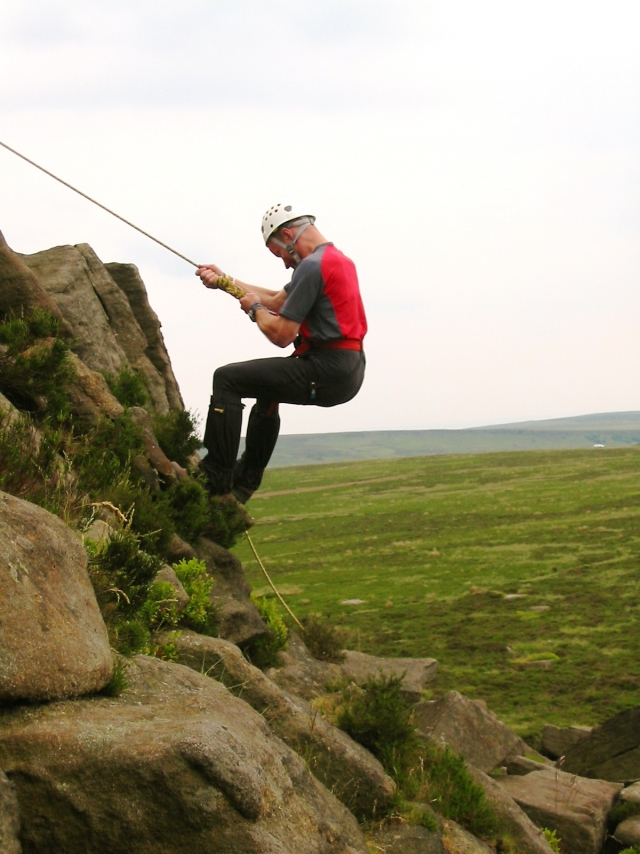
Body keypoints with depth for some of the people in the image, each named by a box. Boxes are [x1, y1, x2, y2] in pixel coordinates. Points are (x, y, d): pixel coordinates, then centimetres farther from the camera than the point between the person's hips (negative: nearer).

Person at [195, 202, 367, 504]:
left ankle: (216, 479, -11)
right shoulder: (338, 259, 18)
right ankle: (246, 479, 40)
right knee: (265, 388, 36)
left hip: (327, 372, -11)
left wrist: (255, 309, 4)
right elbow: (277, 301, 24)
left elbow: (282, 335, -15)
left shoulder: (312, 266, -14)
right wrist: (224, 281, 23)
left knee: (227, 379, -9)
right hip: (348, 372, 11)